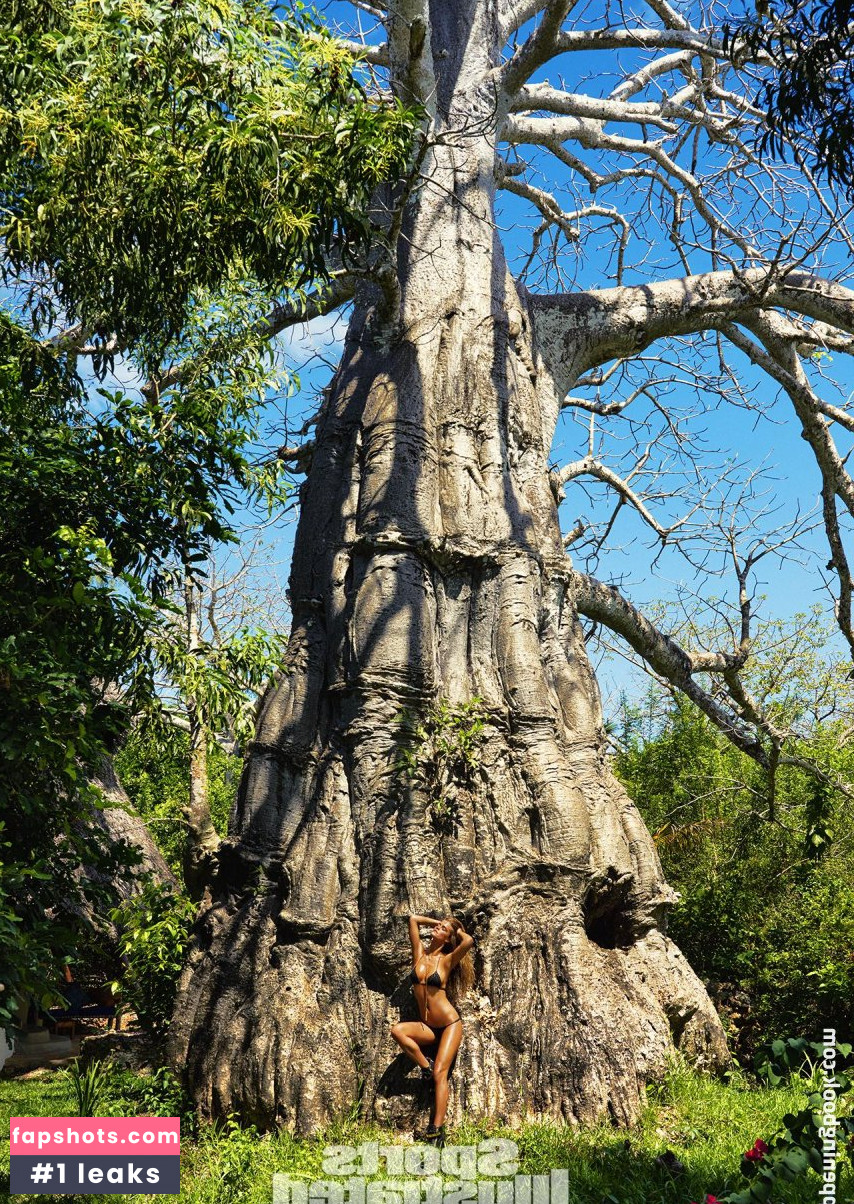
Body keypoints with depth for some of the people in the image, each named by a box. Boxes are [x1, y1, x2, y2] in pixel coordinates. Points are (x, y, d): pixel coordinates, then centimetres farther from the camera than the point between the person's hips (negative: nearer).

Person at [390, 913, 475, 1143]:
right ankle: (426, 1067, -9)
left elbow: (469, 942, -23)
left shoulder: (447, 960, -5)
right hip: (427, 1027, 4)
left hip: (449, 1024, -4)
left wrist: (459, 931, -3)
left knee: (440, 1073, -16)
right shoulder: (420, 953, 6)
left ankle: (437, 1129, -17)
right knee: (398, 1030, -25)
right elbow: (413, 919, 5)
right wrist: (437, 920, 12)